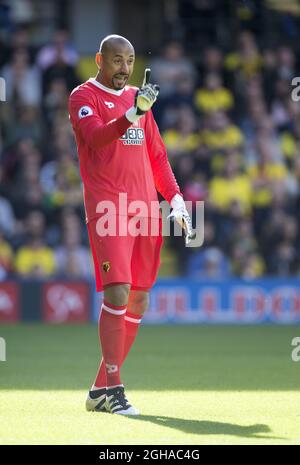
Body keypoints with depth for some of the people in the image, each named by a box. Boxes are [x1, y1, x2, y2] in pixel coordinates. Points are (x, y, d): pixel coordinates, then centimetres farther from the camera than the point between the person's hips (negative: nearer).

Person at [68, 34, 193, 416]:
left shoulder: (137, 98, 20)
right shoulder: (83, 97, 0)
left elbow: (156, 154, 24)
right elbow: (96, 137, -20)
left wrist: (174, 196, 12)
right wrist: (132, 114, -35)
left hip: (145, 210, 7)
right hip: (107, 210, -7)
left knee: (138, 300, 5)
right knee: (117, 293, -17)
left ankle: (101, 390, 12)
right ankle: (112, 388, -13)